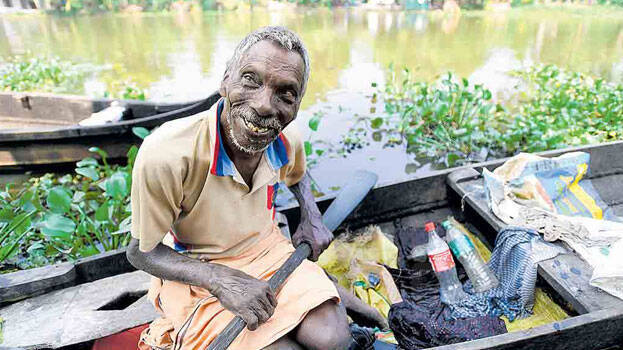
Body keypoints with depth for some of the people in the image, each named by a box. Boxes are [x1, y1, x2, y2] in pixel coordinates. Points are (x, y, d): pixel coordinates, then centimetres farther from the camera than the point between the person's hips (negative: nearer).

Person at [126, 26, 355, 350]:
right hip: (195, 273, -4)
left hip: (267, 249, 5)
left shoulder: (287, 141, -13)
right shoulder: (166, 155, -30)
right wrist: (221, 279, -28)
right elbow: (141, 252, -15)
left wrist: (312, 218, -5)